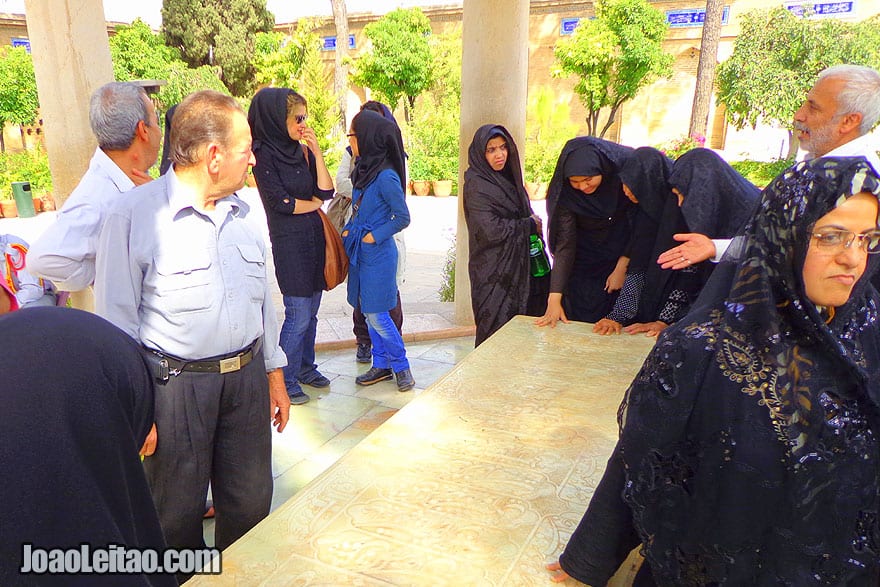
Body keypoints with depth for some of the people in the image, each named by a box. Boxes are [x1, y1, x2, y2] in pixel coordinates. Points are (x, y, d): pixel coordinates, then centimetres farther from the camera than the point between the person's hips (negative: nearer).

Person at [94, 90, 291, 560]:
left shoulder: (243, 212, 8)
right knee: (177, 513, 13)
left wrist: (274, 370, 16)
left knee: (251, 504, 16)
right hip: (176, 385, -5)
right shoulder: (135, 215, -12)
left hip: (248, 376, 6)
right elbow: (117, 320, -10)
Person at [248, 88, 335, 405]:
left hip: (314, 238, 7)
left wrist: (316, 151, -6)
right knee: (299, 314, -4)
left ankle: (305, 367, 29)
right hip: (289, 242, -6)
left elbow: (326, 191, 0)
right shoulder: (264, 155, -9)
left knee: (311, 310, 13)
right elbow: (280, 202, -13)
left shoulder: (303, 151, 9)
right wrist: (315, 203, 1)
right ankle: (286, 380, 11)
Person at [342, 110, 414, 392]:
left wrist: (373, 236, -13)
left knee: (376, 315, -2)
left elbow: (403, 218, -16)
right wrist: (349, 230, 6)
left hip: (378, 254, -9)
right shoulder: (364, 170, 8)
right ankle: (381, 366, 26)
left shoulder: (385, 176, -18)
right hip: (361, 252, 9)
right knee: (369, 313, 14)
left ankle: (401, 366, 15)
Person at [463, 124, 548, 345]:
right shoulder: (476, 185, -12)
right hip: (493, 272, -8)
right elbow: (492, 229, -20)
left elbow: (524, 214, 22)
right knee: (497, 327, -3)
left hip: (517, 266, 8)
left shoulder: (508, 178, 13)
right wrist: (529, 225, -9)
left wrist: (534, 222, 1)